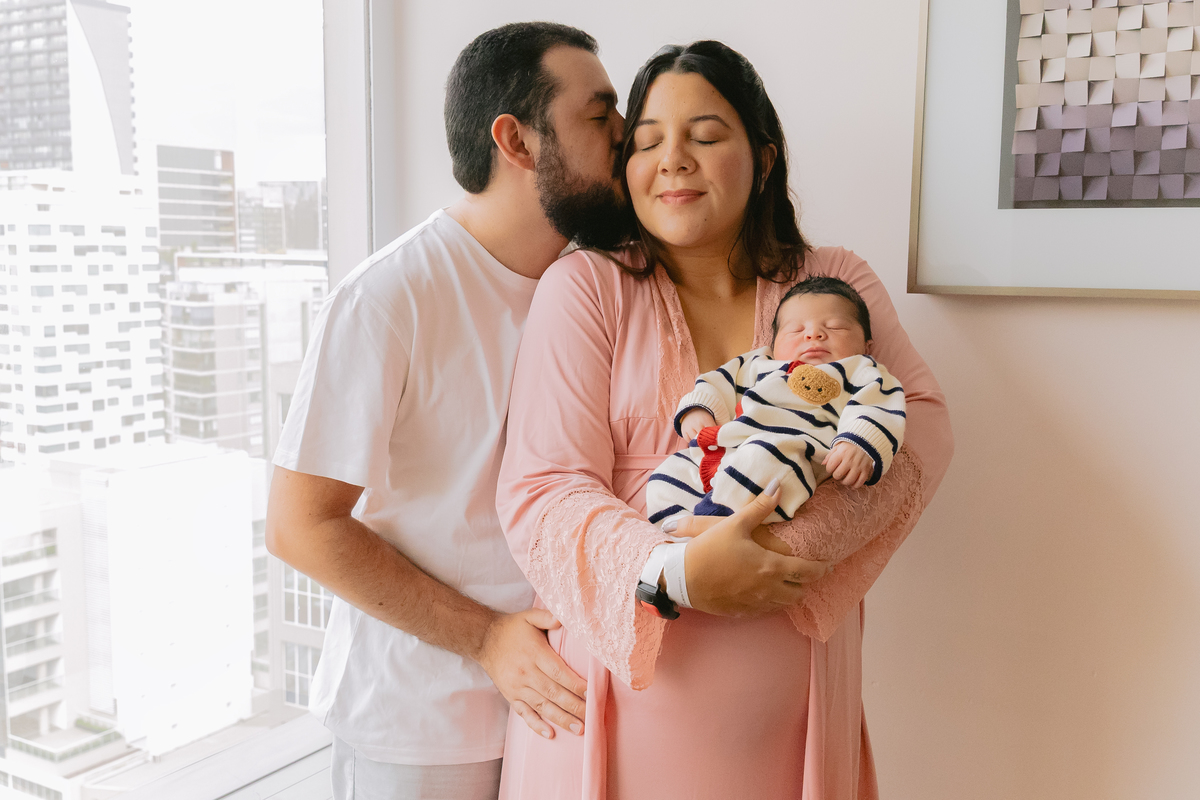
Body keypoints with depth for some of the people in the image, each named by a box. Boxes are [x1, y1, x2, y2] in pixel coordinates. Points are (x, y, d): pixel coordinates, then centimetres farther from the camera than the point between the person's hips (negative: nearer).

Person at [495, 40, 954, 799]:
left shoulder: (836, 281, 7)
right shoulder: (586, 287, -2)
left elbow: (921, 421, -6)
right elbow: (541, 490, -10)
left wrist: (798, 537, -21)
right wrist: (676, 572, -26)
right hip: (624, 675, -2)